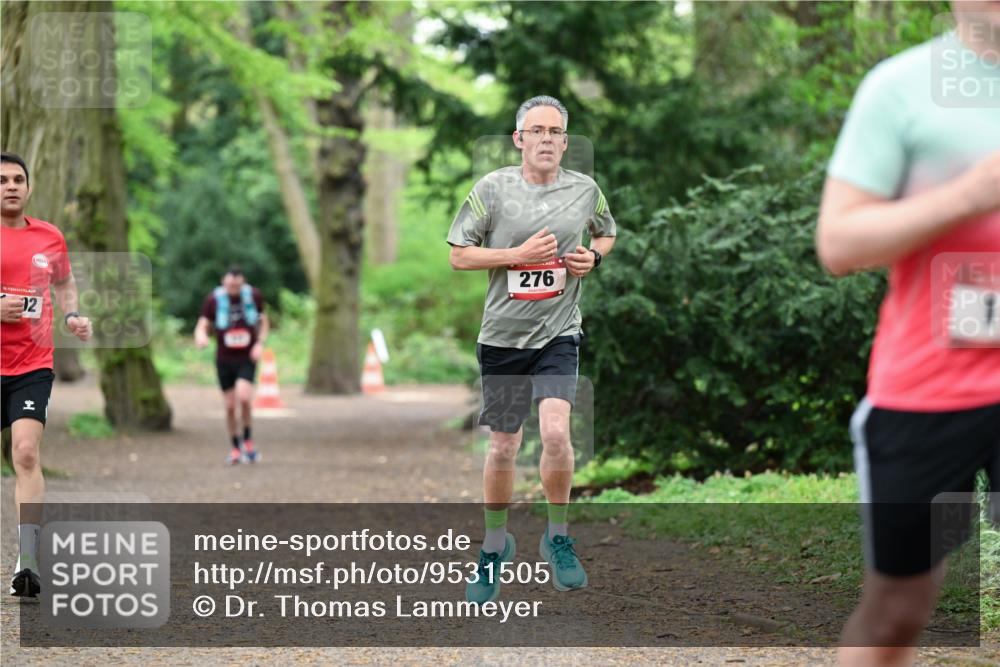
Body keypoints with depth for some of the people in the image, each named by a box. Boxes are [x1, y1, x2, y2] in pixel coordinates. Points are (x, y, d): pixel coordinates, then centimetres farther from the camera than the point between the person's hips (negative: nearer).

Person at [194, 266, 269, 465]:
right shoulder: (213, 300, -9)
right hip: (224, 360, 1)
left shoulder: (254, 296, -4)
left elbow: (263, 321, 9)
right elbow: (202, 326, -10)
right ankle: (235, 449, 20)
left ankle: (247, 440, -2)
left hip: (247, 358, -1)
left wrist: (260, 344, -7)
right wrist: (201, 337, -35)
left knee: (243, 396, -22)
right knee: (230, 406, 1)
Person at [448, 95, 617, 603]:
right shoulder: (493, 188, -6)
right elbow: (459, 255, -3)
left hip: (559, 333, 0)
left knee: (555, 432, -20)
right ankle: (495, 546, 29)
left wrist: (593, 257, 0)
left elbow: (606, 233, 21)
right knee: (503, 447, 9)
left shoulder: (585, 191, 1)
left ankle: (557, 537, 1)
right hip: (503, 334, 0)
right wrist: (518, 255, -15)